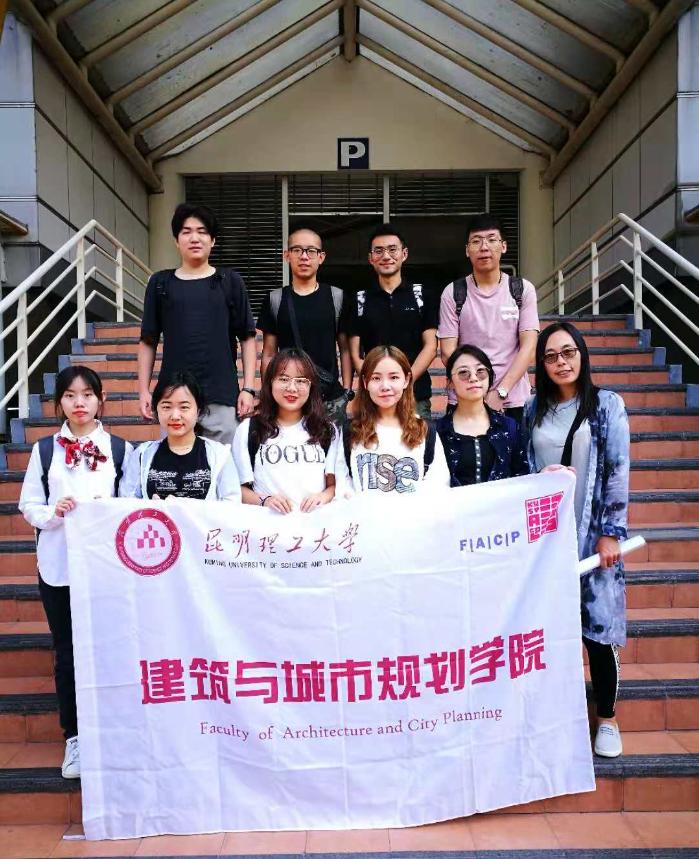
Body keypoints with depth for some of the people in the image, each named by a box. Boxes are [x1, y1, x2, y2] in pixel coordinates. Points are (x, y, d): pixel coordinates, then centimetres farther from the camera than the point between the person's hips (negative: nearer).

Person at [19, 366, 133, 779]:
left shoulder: (121, 449, 3)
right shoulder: (45, 449, 6)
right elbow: (28, 507, 5)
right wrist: (54, 513, -14)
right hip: (58, 566, 1)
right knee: (67, 652, 8)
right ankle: (74, 737, 22)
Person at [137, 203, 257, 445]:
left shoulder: (230, 282, 6)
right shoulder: (160, 283, 9)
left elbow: (247, 338, 6)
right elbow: (148, 341, 12)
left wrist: (248, 388, -1)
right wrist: (143, 390, 6)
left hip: (222, 398, -1)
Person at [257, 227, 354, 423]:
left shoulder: (337, 297, 5)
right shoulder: (274, 300, 6)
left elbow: (345, 350, 8)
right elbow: (269, 354, 7)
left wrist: (348, 393, 1)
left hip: (332, 399, 0)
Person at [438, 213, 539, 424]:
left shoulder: (523, 290, 3)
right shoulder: (452, 293, 2)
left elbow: (528, 347, -3)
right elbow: (447, 352, -2)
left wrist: (500, 392, -13)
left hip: (512, 402, 0)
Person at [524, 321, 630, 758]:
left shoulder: (608, 405, -1)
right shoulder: (536, 409, 8)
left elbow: (618, 471, -5)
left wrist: (611, 532, -9)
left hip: (592, 532, -2)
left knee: (597, 624, 1)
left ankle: (607, 718, 17)